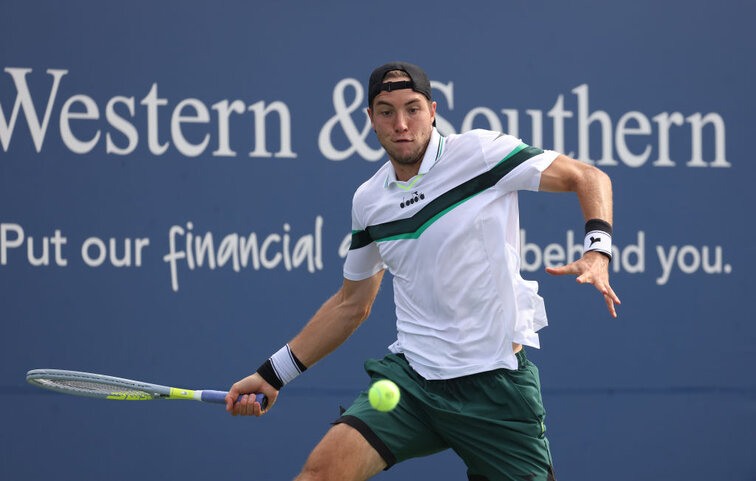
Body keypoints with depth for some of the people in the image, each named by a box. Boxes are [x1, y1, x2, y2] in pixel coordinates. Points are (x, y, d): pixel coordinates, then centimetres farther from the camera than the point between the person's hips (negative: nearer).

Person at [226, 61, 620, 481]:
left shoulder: (481, 152, -5)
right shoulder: (368, 200, 10)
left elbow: (589, 178, -1)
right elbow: (351, 304, 23)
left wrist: (596, 253, -20)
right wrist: (273, 373, 20)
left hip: (495, 377, -3)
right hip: (410, 374, 3)